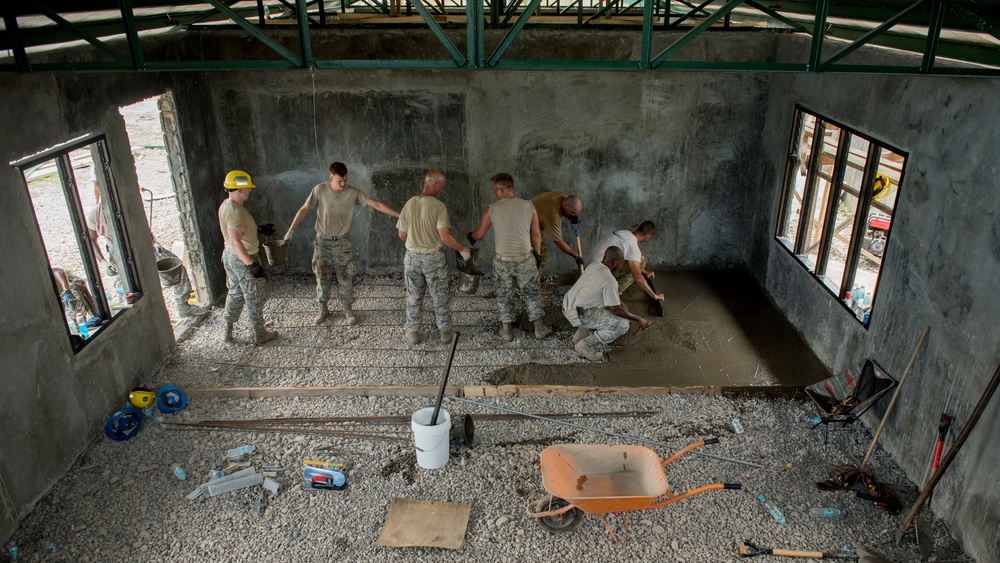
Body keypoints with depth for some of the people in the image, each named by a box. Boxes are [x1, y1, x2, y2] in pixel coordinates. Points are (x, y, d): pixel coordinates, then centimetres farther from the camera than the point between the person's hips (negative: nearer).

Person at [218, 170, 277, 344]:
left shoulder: (225, 205, 4)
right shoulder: (236, 211, -27)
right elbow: (235, 241, -34)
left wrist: (258, 227, 28)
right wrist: (251, 264, -35)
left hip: (230, 256, 10)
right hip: (243, 259, -10)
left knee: (235, 293, 22)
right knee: (255, 298, 6)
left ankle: (228, 330, 30)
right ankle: (260, 333, 19)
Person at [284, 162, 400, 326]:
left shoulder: (353, 192, -11)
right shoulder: (319, 190, -12)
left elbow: (376, 204, -13)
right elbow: (304, 209, -5)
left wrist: (399, 215, -20)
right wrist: (291, 230, -8)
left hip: (342, 242, 0)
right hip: (322, 241, 0)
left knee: (345, 278, 3)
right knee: (322, 277, 8)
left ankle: (347, 310, 18)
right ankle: (323, 309, 24)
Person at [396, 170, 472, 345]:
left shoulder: (409, 204, -2)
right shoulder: (438, 206, -16)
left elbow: (401, 234, 5)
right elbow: (445, 237, -22)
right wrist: (462, 249, -9)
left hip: (412, 257, 3)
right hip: (433, 258, -3)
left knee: (413, 297, 15)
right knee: (440, 297, 11)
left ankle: (412, 332, 23)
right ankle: (445, 331, 22)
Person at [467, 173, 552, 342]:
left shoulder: (492, 209, -9)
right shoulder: (528, 206, -6)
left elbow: (479, 234, 3)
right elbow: (536, 234, 0)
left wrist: (470, 236, 26)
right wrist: (538, 253, 16)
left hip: (503, 261, 0)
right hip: (525, 259, 1)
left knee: (504, 295, 16)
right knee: (532, 293, 16)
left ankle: (507, 330, 25)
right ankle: (539, 328, 24)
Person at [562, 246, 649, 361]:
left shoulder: (593, 266, 9)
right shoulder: (609, 280, -19)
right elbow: (616, 309, -18)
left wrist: (627, 310, 24)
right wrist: (638, 319, -6)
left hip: (568, 306, 10)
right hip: (578, 314, -9)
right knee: (622, 325, -11)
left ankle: (582, 334, 23)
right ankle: (586, 345, -2)